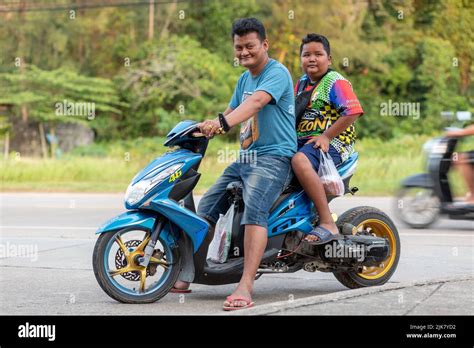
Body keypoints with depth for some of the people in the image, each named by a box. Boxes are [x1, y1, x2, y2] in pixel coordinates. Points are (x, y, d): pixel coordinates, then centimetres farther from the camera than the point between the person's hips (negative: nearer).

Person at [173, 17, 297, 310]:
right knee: (206, 209, 8)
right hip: (245, 157, 10)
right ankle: (184, 274, 16)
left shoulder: (277, 73, -10)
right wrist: (205, 130, 6)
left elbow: (256, 102, -28)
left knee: (254, 210, -32)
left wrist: (222, 122, -43)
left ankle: (245, 287, -41)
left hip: (274, 157, -10)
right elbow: (233, 112, 25)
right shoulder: (244, 78, 18)